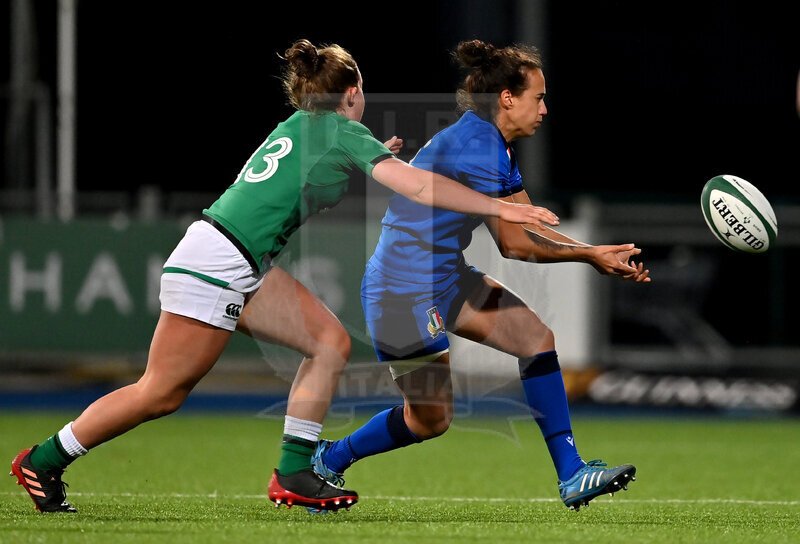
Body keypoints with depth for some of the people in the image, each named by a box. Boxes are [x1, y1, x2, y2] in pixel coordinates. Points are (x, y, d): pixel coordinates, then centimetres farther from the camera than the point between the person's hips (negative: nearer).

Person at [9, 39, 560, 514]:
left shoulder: (301, 128, 16)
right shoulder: (343, 131, -8)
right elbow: (420, 186, -16)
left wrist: (374, 160, 24)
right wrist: (500, 208, -15)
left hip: (248, 270, 10)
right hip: (215, 264, -10)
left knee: (331, 342, 3)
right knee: (161, 392, -3)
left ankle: (294, 474, 2)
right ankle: (42, 461, 9)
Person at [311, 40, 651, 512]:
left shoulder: (496, 146, 8)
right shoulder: (474, 146, -23)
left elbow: (530, 227, 8)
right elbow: (513, 244, -21)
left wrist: (603, 257, -2)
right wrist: (588, 255, -13)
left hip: (447, 277, 10)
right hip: (403, 290, -10)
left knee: (536, 336, -5)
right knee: (430, 420, 2)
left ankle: (571, 474, -5)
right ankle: (327, 462, 24)